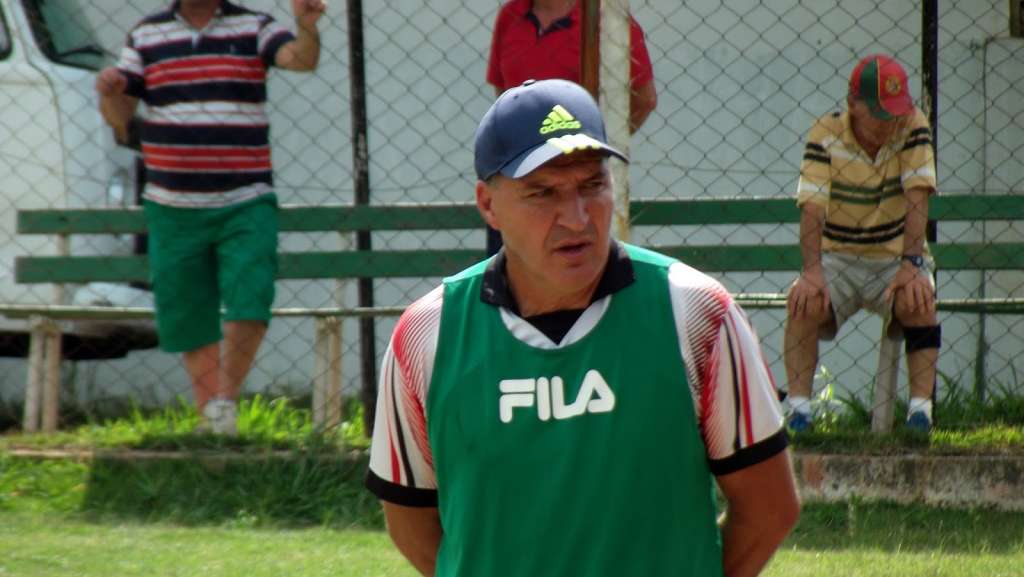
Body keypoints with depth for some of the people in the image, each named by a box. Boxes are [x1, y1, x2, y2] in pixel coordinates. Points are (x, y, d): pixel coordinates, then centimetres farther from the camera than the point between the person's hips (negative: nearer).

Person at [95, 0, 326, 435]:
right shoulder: (147, 35, 8)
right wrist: (108, 93, -16)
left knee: (249, 306, -16)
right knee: (191, 320, 4)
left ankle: (226, 399, 4)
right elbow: (119, 116, 7)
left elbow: (302, 59, -16)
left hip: (245, 205, -2)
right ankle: (209, 419, 15)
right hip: (174, 209, 2)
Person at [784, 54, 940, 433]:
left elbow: (917, 197, -18)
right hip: (838, 259, 0)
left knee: (919, 300, -31)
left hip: (896, 257, 0)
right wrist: (811, 271, -34)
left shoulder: (912, 126, -9)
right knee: (805, 300, -29)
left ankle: (921, 404, -26)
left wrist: (912, 264, -31)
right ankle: (798, 407, -26)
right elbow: (811, 206, -19)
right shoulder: (826, 134, -10)